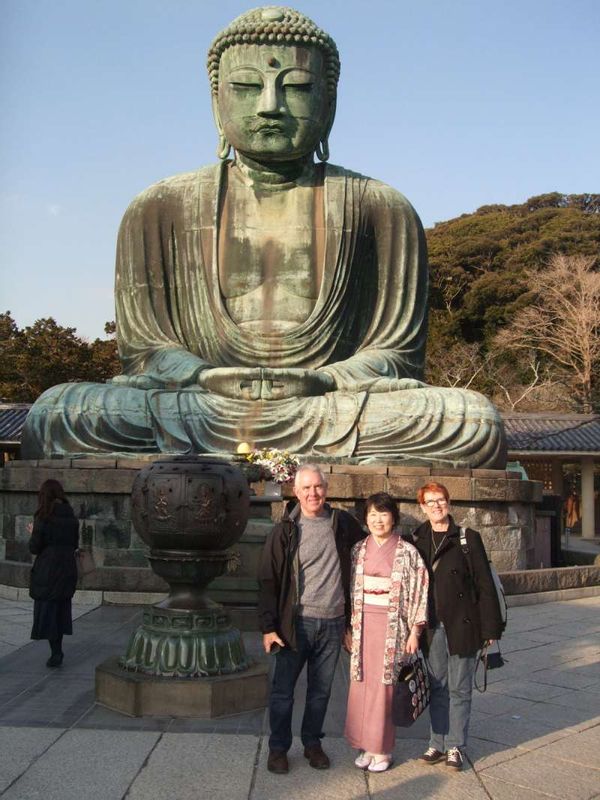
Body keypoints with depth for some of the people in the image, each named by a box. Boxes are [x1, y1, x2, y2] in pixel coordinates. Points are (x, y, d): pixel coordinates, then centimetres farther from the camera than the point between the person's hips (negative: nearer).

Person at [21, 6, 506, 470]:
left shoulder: (382, 210, 10)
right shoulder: (159, 211, 12)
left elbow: (397, 353, 7)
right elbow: (143, 347, 9)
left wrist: (321, 382, -16)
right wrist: (207, 379, -15)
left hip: (334, 405, 0)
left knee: (476, 422, -30)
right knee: (56, 413, -27)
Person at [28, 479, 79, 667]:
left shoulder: (42, 517, -13)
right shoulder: (71, 517, 3)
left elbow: (34, 548, -11)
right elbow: (74, 544, 9)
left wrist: (33, 533, 6)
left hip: (47, 570, -5)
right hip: (68, 569, 5)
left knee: (46, 610, 4)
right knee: (61, 609, 16)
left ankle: (56, 653, -1)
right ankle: (57, 650, 22)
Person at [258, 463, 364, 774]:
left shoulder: (343, 524, 3)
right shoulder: (285, 531, -3)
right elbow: (268, 581, -3)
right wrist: (269, 627, -10)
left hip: (333, 623, 2)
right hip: (296, 622, -2)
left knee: (321, 690, 13)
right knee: (283, 690, 4)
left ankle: (312, 743, 29)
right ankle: (278, 748, 20)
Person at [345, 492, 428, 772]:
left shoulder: (407, 552, -4)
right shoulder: (359, 550, 7)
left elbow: (418, 592, -3)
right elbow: (350, 589, 11)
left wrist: (414, 631, -7)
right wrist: (348, 628, 8)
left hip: (392, 626, -3)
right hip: (363, 624, 3)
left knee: (385, 685, 1)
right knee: (362, 683, 6)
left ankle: (383, 749, 14)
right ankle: (365, 745, 19)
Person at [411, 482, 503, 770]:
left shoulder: (468, 539, -4)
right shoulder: (416, 541, 5)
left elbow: (485, 585, -4)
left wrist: (490, 628, -7)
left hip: (462, 625, -3)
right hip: (432, 627, 3)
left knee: (459, 689, 6)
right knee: (437, 687, 12)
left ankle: (455, 746, 18)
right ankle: (437, 743, 23)